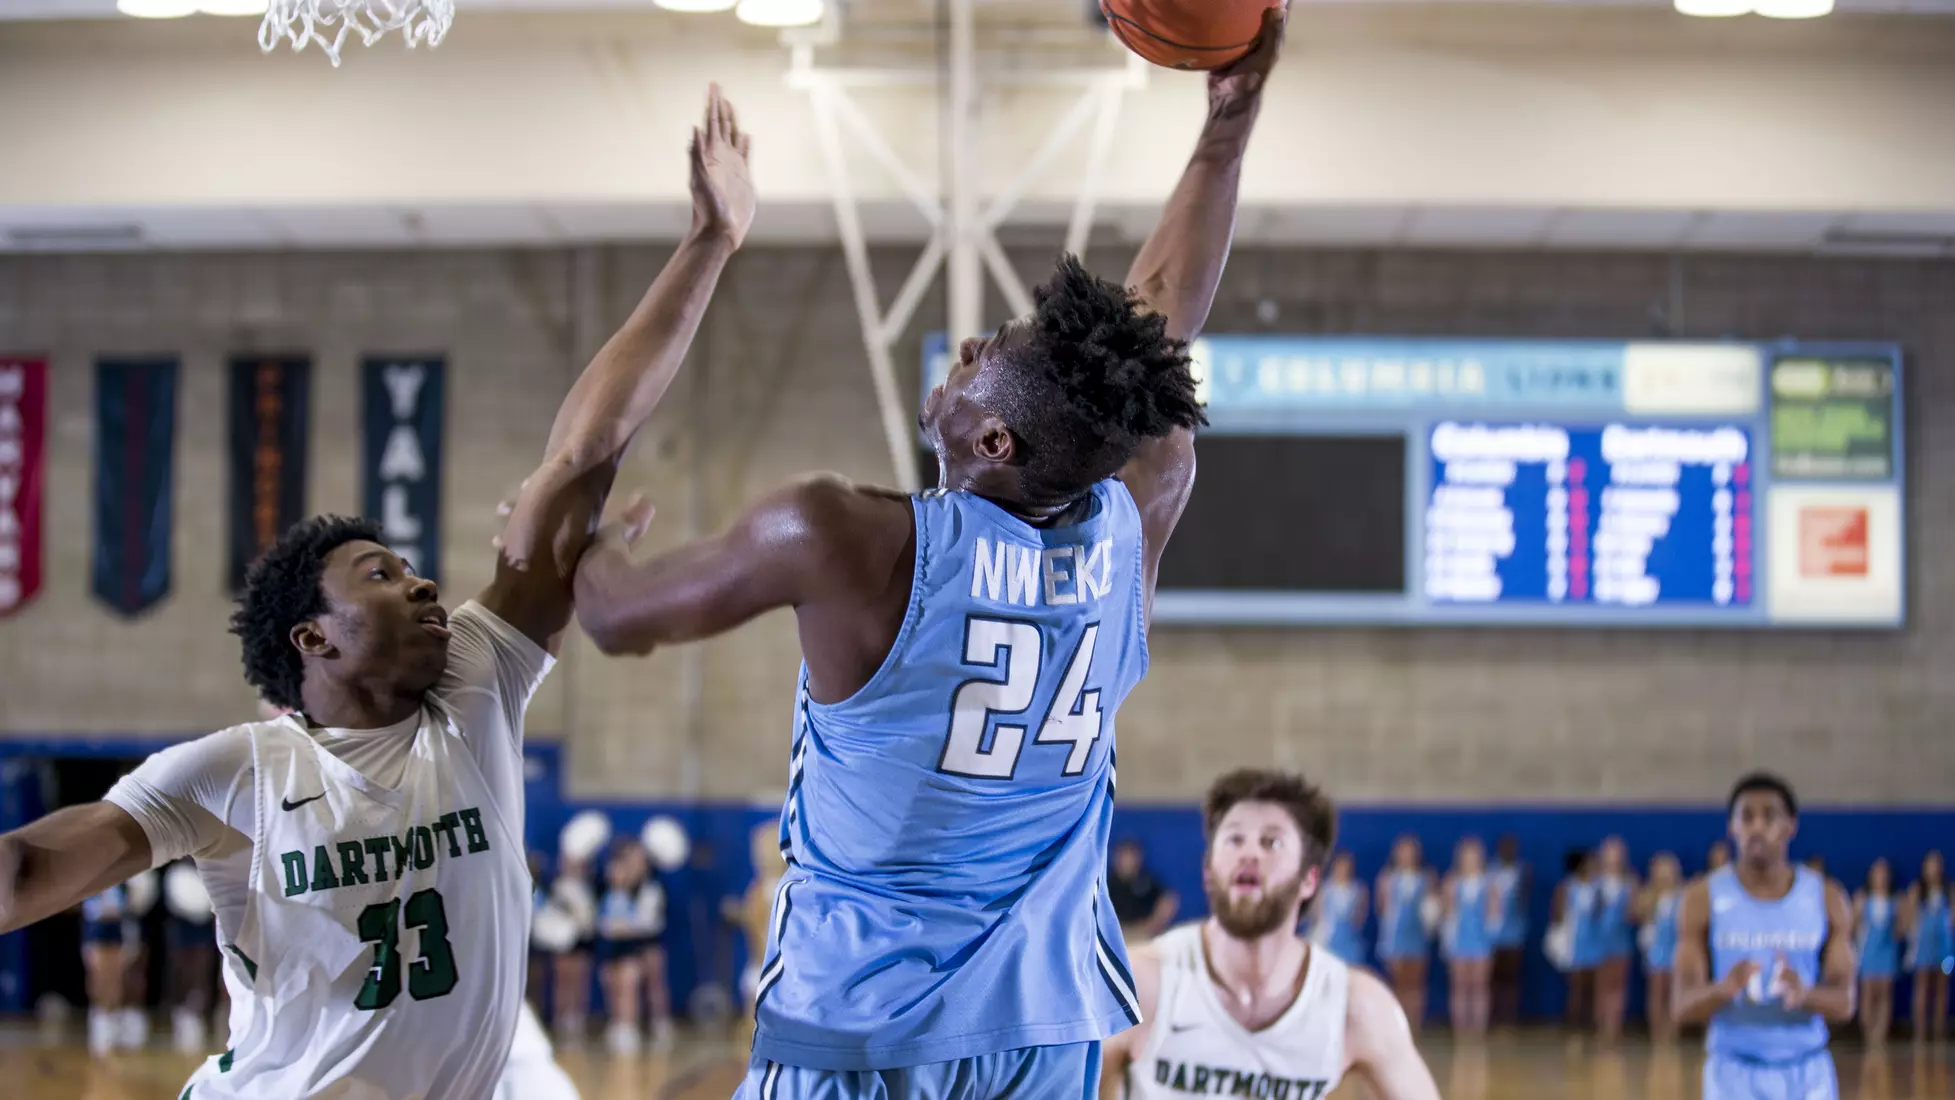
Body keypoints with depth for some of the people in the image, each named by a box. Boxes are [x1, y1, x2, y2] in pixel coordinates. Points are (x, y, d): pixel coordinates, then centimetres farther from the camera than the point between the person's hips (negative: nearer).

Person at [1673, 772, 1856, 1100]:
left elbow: (1844, 1002, -1)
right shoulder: (1702, 900, -3)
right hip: (1735, 1074, -2)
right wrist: (1724, 989, -29)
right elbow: (1683, 1008, -6)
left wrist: (1805, 994, -24)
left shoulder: (1827, 900, 2)